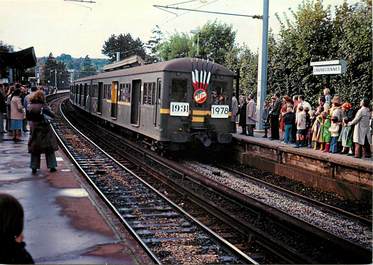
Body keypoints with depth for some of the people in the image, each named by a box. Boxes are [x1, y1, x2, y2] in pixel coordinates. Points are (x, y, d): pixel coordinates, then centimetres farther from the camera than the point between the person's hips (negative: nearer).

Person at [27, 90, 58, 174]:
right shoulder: (43, 106, -15)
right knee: (49, 148, 8)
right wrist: (50, 112, 6)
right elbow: (52, 115, -13)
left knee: (35, 148, 12)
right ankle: (51, 166, 11)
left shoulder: (30, 106, -2)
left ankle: (34, 167, 11)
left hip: (34, 129, 4)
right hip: (44, 129, -4)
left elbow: (28, 117, 4)